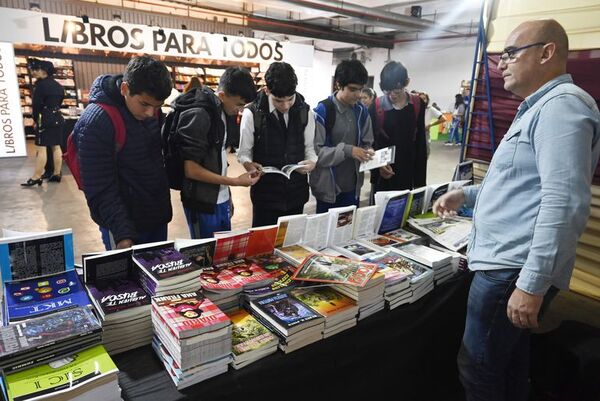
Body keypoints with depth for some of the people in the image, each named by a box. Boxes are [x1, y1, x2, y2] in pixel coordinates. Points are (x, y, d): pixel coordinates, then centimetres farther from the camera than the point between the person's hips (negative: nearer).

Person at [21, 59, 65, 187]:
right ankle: (57, 174, 14)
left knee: (41, 149, -7)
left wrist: (35, 120, -2)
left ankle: (36, 178, -5)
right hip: (58, 118, 8)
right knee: (56, 147, 9)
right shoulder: (58, 86, 12)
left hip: (45, 119, -8)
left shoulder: (41, 84, -12)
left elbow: (36, 104, -13)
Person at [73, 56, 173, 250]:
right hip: (124, 223, -6)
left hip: (158, 217, 7)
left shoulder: (151, 110, -2)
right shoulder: (95, 122, -21)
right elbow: (101, 190, -21)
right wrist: (123, 233, -26)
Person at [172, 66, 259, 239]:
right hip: (203, 205, -8)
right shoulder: (197, 115, -19)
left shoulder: (220, 112, 8)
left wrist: (228, 195, 14)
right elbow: (191, 169, -20)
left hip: (221, 201, 8)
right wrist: (235, 181, -19)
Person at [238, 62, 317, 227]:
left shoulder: (305, 112, -1)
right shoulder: (252, 114, -10)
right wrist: (249, 165, -26)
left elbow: (309, 147, 7)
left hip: (296, 192, 3)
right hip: (265, 194, -3)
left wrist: (312, 162, -16)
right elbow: (244, 153, -4)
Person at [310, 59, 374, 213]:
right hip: (328, 187, -5)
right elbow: (315, 151, -17)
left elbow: (367, 144, 12)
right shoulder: (322, 111, -12)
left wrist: (369, 154, -10)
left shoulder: (362, 111, 6)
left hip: (353, 186, 5)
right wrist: (346, 150, -24)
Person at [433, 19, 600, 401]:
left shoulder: (562, 104, -14)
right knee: (509, 363, 22)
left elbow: (563, 201, -25)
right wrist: (466, 194, 18)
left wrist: (532, 283, -27)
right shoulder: (539, 108, 21)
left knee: (478, 368, 2)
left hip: (515, 268, -11)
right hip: (507, 260, 11)